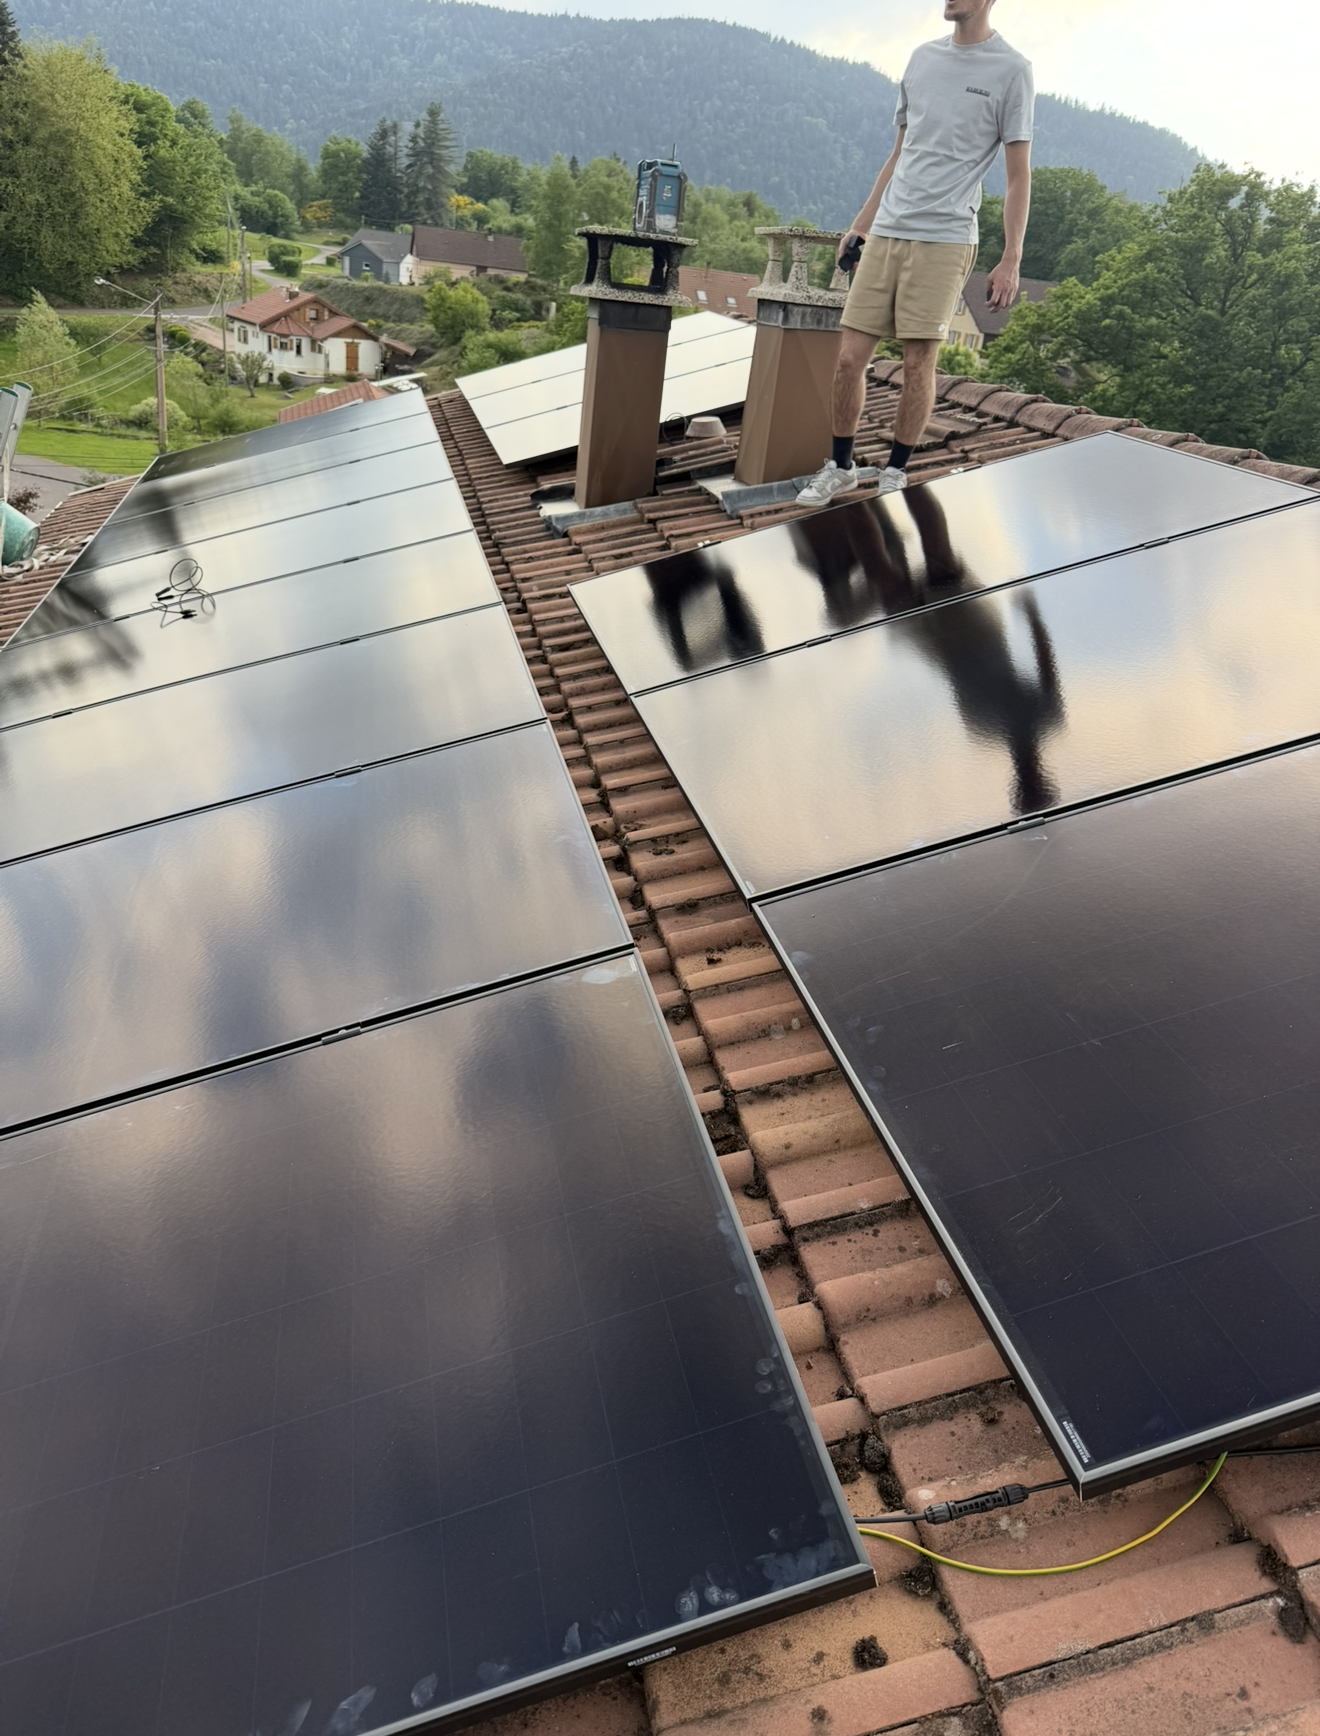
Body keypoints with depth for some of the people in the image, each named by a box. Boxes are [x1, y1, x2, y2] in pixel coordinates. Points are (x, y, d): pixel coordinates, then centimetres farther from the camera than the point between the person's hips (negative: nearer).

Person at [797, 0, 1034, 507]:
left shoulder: (1011, 70, 2)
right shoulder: (923, 57, 17)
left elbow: (1018, 175, 0)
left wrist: (1011, 261, -8)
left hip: (945, 240, -5)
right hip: (885, 233, 5)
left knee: (918, 363, -5)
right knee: (849, 356, -1)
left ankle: (895, 473, 8)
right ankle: (840, 467, 13)